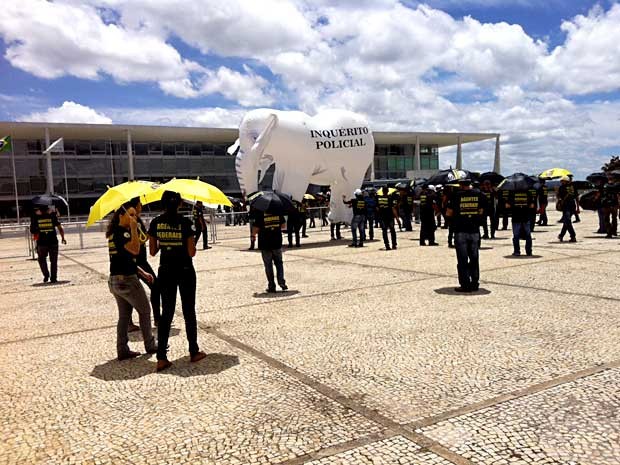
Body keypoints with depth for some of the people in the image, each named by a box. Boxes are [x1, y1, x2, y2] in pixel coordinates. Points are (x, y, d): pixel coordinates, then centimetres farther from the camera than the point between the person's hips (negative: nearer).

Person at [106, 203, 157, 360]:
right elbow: (135, 250, -30)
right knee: (144, 311, 6)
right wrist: (134, 228, -23)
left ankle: (123, 350, 16)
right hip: (126, 280, -9)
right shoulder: (121, 232, -16)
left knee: (124, 315, 13)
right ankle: (150, 346, 17)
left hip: (114, 280, 9)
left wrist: (143, 273, 17)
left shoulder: (115, 232, 14)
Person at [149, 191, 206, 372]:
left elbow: (153, 251, 1)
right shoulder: (185, 223, -12)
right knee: (189, 311, 11)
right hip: (185, 270, -3)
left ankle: (161, 358, 5)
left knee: (166, 313, 9)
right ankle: (194, 352, 22)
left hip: (166, 272, 3)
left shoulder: (155, 223, -3)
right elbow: (191, 252, -12)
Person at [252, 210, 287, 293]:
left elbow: (255, 229, -13)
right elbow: (283, 225, 6)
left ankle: (271, 286, 9)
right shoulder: (278, 211, -2)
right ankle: (281, 281, 4)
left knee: (268, 265, 7)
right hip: (277, 242, 2)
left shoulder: (260, 213, -12)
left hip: (265, 243, -2)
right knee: (279, 262, 18)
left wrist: (253, 234, 9)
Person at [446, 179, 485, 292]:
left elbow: (448, 213, -1)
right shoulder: (479, 195, 1)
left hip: (460, 231, -3)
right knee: (474, 258, 13)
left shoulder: (456, 195, -8)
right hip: (475, 231, 3)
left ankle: (465, 285, 2)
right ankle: (475, 284, 18)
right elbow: (481, 212, 9)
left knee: (462, 259, 2)